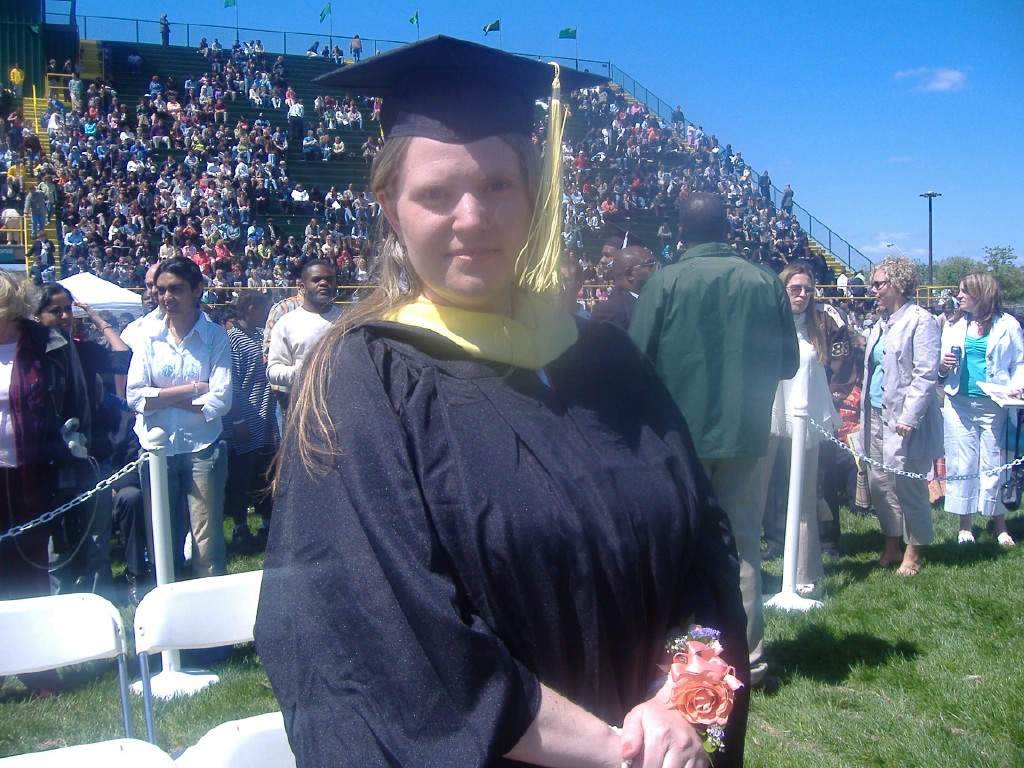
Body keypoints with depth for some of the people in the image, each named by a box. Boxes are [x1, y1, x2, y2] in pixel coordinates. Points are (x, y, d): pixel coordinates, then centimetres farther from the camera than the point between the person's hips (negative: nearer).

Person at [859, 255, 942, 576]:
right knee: (879, 484, 11)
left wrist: (909, 417, -19)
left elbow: (926, 374, -15)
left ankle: (913, 554, 15)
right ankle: (891, 546, 24)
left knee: (908, 486, 1)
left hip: (903, 420, -8)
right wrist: (866, 412, 13)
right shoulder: (882, 323, 15)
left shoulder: (920, 320, -10)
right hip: (876, 417, 8)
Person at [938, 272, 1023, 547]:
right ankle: (965, 525, 14)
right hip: (959, 404, 3)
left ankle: (1000, 526, 14)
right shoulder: (954, 325, 11)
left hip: (993, 406, -3)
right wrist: (943, 366, -8)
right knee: (961, 464, 5)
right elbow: (940, 368, 13)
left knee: (994, 465, 1)